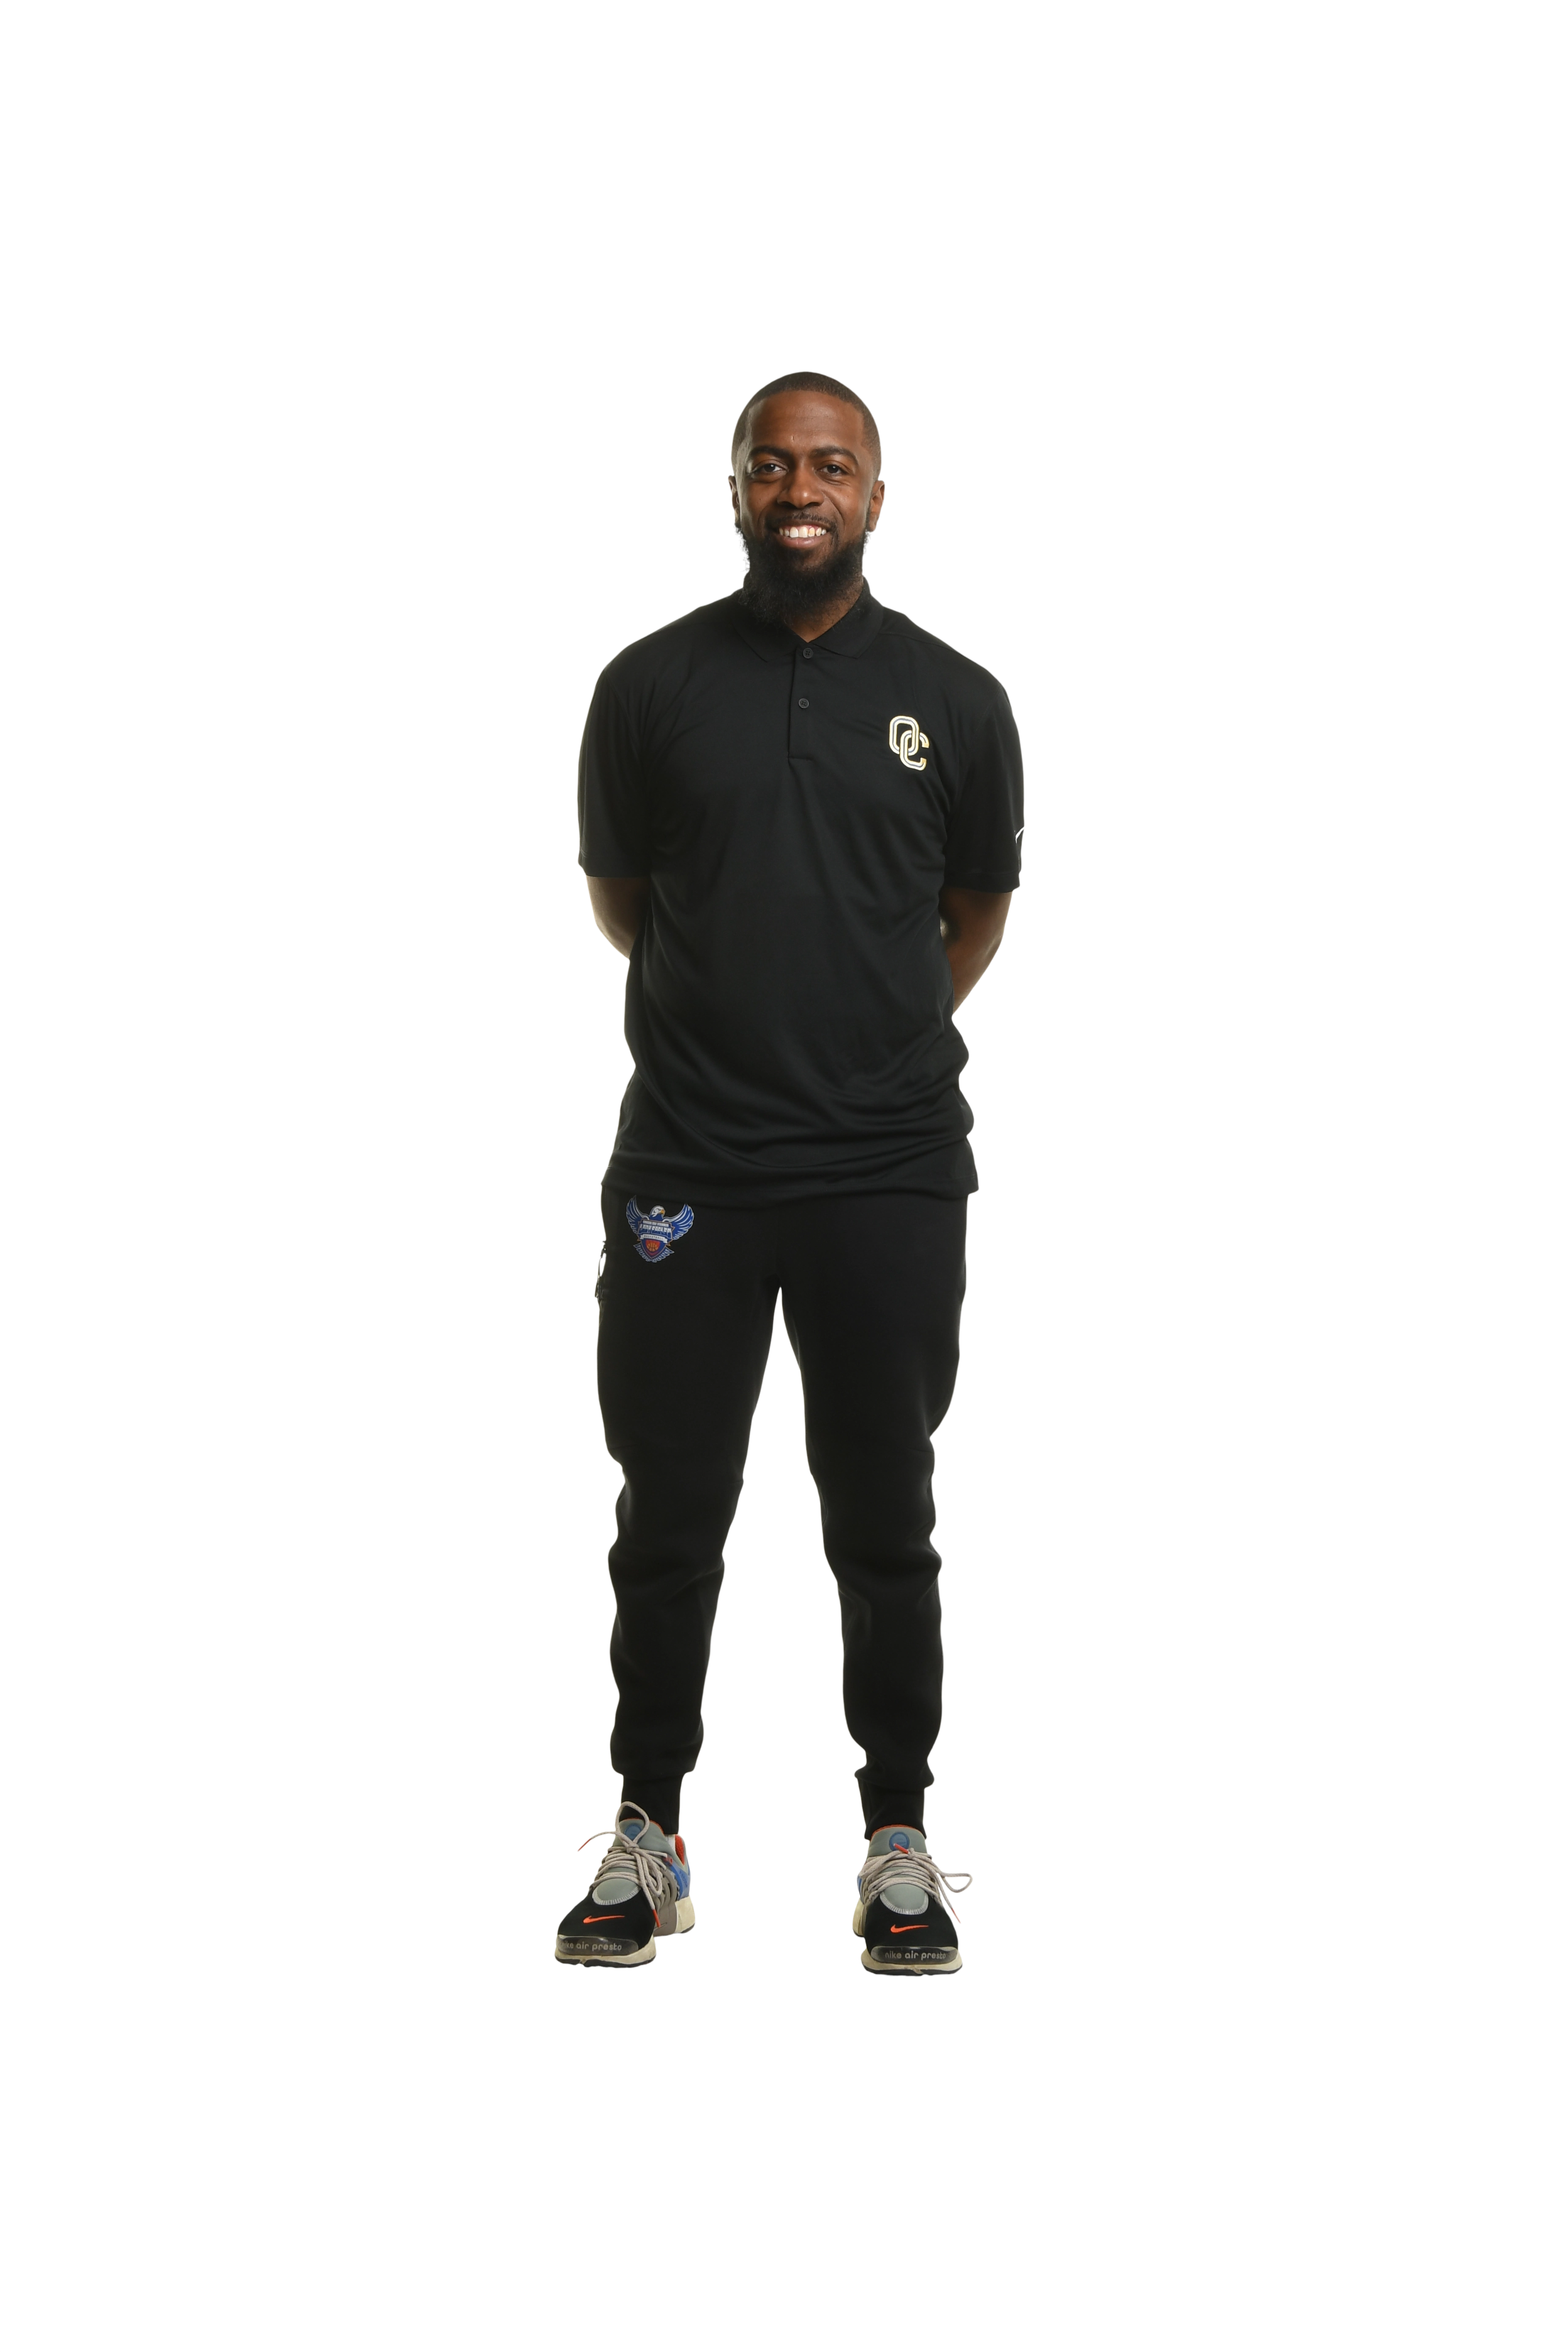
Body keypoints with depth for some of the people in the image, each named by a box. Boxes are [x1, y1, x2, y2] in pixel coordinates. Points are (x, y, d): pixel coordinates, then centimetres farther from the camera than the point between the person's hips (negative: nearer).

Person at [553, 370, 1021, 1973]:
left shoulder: (956, 700, 3)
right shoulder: (651, 683, 2)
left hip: (891, 1175, 0)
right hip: (685, 1173, 0)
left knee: (884, 1522, 7)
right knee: (669, 1514, 7)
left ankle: (899, 1836, 20)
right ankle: (648, 1831, 21)